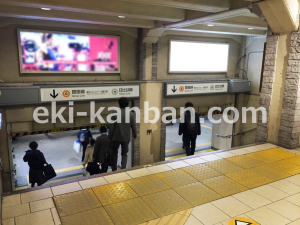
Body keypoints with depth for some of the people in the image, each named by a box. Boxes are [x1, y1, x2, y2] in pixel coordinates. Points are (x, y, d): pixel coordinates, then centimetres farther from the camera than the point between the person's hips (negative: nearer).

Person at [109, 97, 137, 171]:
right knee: (124, 154, 15)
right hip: (126, 137, 1)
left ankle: (114, 169, 22)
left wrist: (109, 137, 2)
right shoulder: (131, 114, -5)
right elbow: (134, 126, 0)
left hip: (116, 137, -1)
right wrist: (134, 135, 16)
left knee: (114, 152, 17)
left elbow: (111, 126, -8)